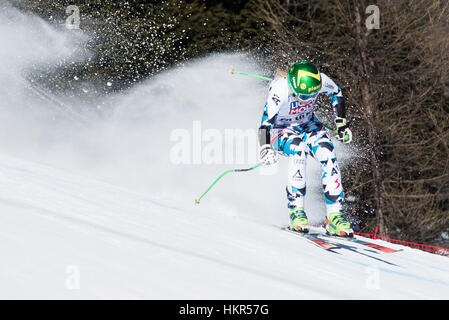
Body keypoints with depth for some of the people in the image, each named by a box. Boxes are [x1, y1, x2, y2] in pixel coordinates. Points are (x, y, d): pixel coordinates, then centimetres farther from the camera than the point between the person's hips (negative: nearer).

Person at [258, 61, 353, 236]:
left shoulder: (320, 80, -22)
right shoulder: (280, 90, -35)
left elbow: (336, 93, 1)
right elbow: (266, 123, -35)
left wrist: (341, 124, 0)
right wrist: (265, 149, -50)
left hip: (308, 125, 4)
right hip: (282, 130, -4)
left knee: (327, 153, -24)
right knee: (299, 149, -36)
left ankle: (334, 216, -21)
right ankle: (296, 210, -29)